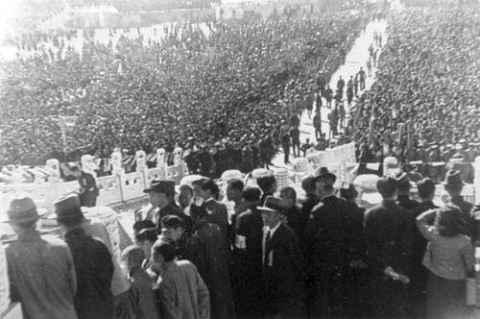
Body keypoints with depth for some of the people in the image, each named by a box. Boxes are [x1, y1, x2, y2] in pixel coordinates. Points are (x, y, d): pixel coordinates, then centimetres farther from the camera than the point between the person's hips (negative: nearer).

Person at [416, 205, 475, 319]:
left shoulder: (433, 235, -24)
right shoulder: (464, 241, -26)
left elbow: (420, 220, -6)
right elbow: (470, 263, -11)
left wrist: (435, 211, -10)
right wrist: (470, 273, 10)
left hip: (436, 277, 1)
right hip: (456, 279, -1)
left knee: (435, 309, 21)